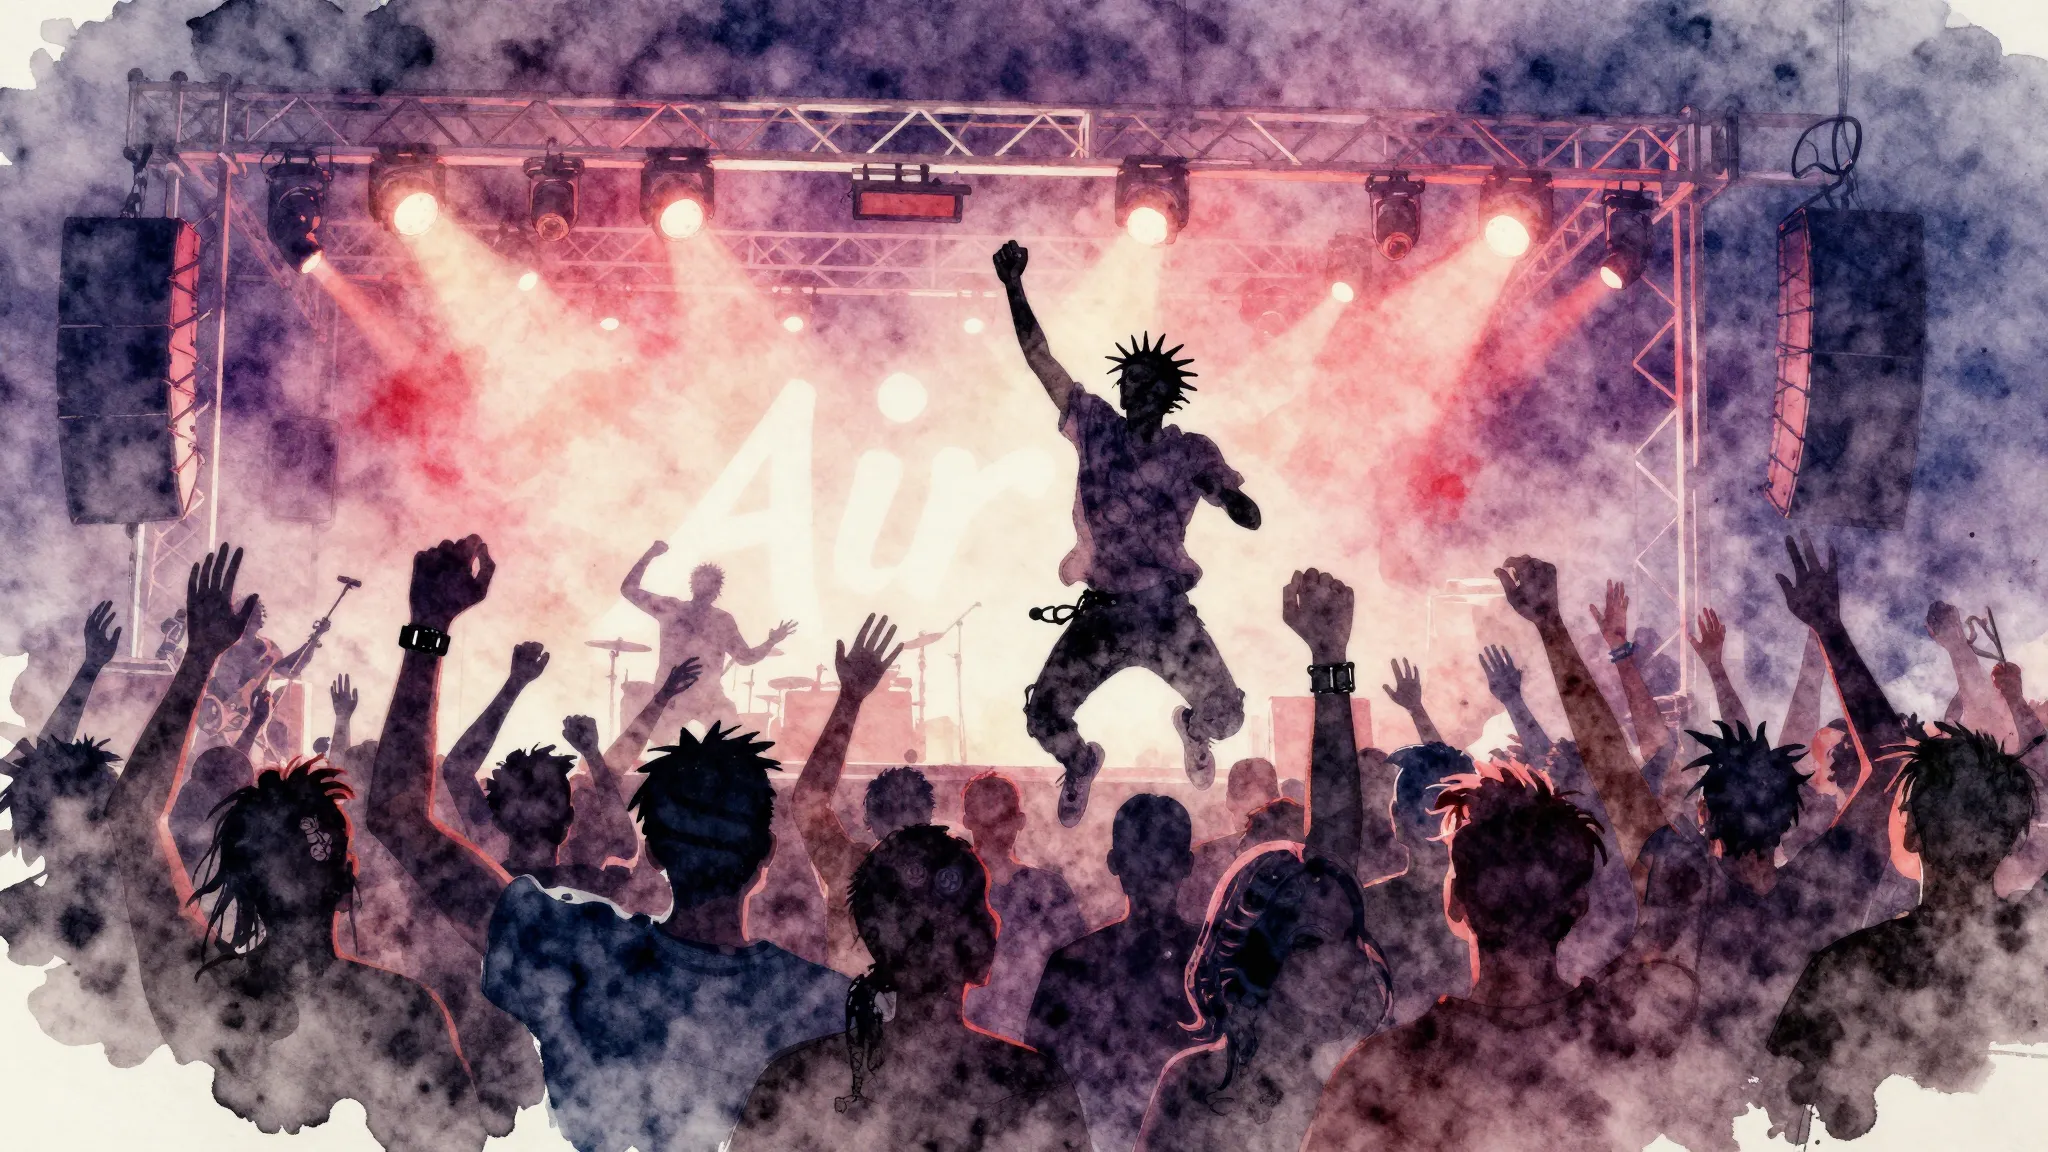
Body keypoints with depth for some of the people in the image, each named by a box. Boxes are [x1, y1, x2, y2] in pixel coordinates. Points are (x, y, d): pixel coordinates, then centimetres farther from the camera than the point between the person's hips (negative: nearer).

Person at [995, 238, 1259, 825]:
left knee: (1225, 715, -5)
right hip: (1101, 614, 1)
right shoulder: (1095, 425, 2)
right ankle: (1081, 764, 30)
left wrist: (1225, 494, -26)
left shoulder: (1191, 452, 0)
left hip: (1168, 615, 0)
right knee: (1044, 717, -9)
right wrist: (1013, 286, -9)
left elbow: (1250, 517, -5)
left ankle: (1192, 729, 36)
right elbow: (1040, 358, -2)